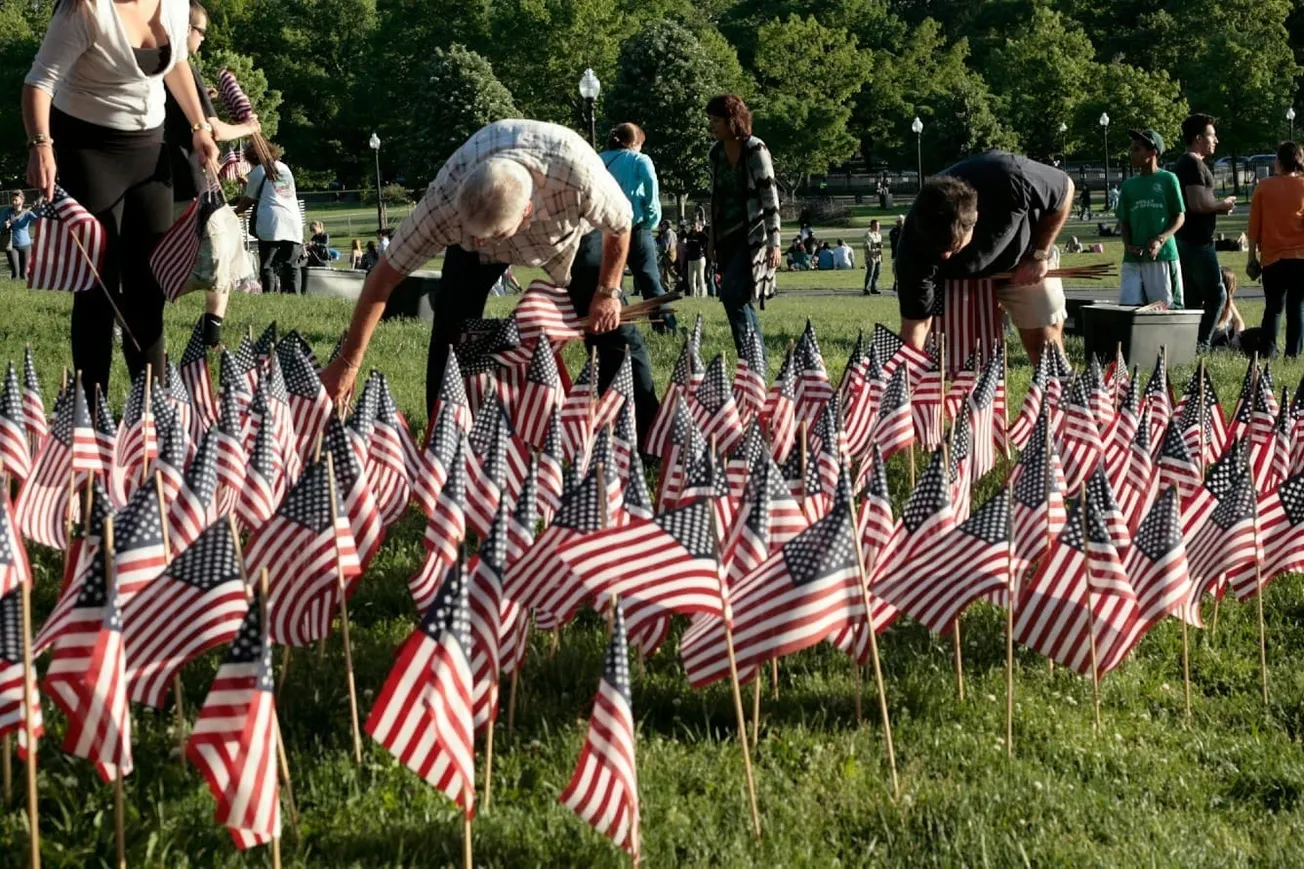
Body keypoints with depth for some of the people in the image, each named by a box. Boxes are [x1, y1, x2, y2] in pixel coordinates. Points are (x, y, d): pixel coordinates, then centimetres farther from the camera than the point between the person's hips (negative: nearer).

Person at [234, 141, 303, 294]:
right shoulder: (285, 168, 21)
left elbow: (247, 201, 12)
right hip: (294, 223, 4)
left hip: (270, 224, -4)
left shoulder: (258, 171, 6)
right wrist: (247, 185, 40)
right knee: (291, 265, 5)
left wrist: (234, 212, 30)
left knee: (267, 267, -2)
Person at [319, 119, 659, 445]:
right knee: (452, 330, -13)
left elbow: (620, 223, -23)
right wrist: (347, 363, -30)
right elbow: (385, 276, -32)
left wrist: (607, 291, -13)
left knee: (611, 324, -6)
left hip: (571, 227, 0)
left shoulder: (580, 177, -47)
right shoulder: (444, 201, -43)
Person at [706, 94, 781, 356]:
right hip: (727, 236, 7)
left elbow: (770, 197, -13)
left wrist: (774, 242, -17)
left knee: (733, 295, -19)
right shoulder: (716, 152, 9)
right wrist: (713, 240, 18)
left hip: (752, 236, -7)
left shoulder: (755, 151, -11)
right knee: (741, 301, 7)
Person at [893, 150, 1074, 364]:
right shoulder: (914, 244, -37)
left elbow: (1065, 189, -20)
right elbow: (915, 324, -32)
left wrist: (1039, 256, -21)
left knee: (1045, 340, -4)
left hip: (1021, 260, 0)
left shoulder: (1009, 180, -42)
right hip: (955, 275, 0)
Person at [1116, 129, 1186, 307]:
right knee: (1127, 304, -8)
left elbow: (1180, 217, 2)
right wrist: (1128, 245, -2)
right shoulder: (1129, 185, 15)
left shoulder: (1167, 179, 3)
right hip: (1133, 259, 4)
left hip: (1163, 256, -4)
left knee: (1165, 306, -3)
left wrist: (1160, 240, -13)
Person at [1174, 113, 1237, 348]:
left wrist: (1218, 207, 14)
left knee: (1191, 298, 11)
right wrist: (1223, 204, -8)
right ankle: (1200, 343, -10)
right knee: (1216, 295, -7)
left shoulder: (1183, 163, 18)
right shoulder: (1193, 164, -14)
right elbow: (1198, 204, -24)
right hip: (1198, 241, -10)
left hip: (1185, 240, 10)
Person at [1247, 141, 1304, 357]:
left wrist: (1252, 256, 9)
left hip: (1272, 258, 1)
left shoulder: (1264, 187, 1)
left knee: (1273, 309, 10)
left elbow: (1254, 225, 3)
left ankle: (1266, 352, 1)